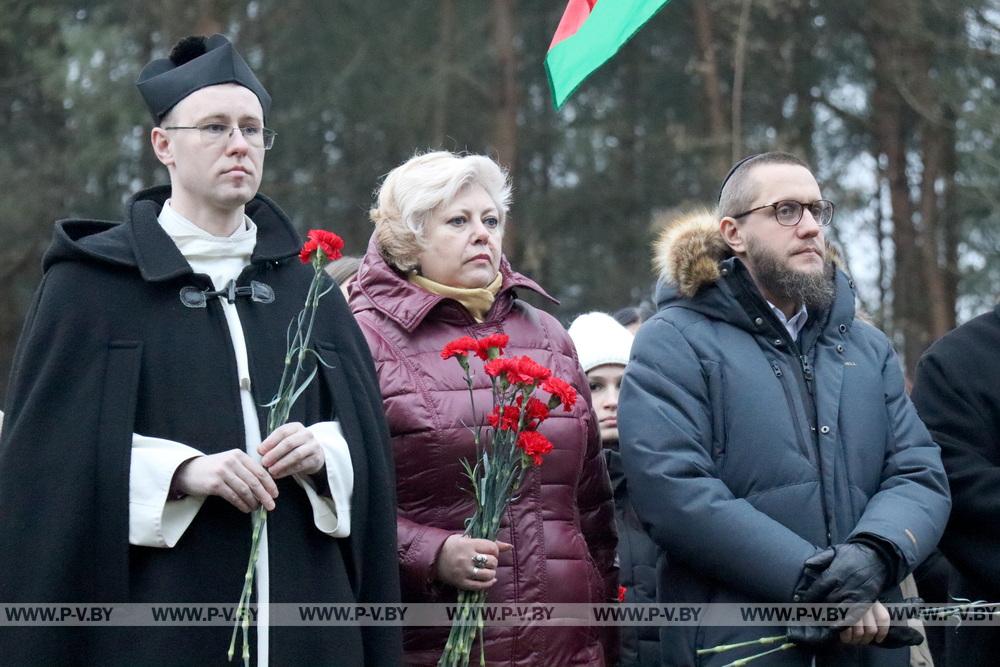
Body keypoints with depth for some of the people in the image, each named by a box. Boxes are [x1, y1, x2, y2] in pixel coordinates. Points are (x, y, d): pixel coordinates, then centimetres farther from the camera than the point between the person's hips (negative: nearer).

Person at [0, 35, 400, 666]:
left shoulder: (304, 281, 13)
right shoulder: (94, 282, 1)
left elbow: (367, 428, 10)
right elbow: (54, 449, -6)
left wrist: (325, 449, -11)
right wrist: (180, 470, -18)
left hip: (300, 599, 4)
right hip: (157, 606, -3)